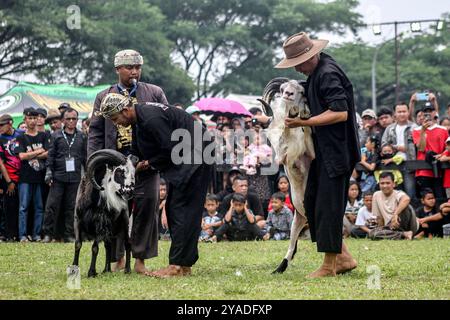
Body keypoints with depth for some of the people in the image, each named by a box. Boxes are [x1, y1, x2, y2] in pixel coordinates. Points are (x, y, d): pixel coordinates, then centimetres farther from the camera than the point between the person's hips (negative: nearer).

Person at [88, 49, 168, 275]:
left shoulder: (155, 94, 9)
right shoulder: (104, 97, 12)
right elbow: (95, 132, 10)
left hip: (146, 163, -1)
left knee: (146, 209, -4)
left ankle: (140, 260, 4)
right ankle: (118, 259, 11)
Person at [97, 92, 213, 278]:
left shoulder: (151, 119, -25)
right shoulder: (138, 119, 6)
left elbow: (170, 149, -22)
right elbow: (138, 153, 16)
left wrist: (151, 163, -8)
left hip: (196, 153, -10)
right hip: (183, 157, 10)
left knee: (183, 209, -12)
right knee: (173, 209, 9)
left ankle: (178, 265, -14)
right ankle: (184, 264, 10)